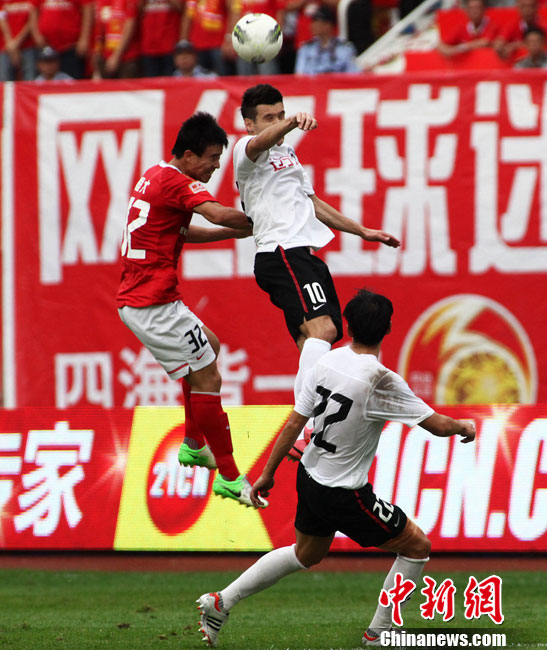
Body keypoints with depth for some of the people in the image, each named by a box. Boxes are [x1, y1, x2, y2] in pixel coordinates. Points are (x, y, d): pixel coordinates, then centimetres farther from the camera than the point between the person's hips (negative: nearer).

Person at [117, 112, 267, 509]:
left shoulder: (155, 176, 15)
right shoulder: (176, 181, -15)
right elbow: (219, 213, -31)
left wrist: (235, 232, 19)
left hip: (135, 298, 11)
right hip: (154, 301, -11)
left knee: (209, 347, 29)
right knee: (207, 378, -10)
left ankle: (194, 445, 35)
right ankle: (229, 477, -9)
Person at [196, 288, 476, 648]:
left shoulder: (328, 362, -5)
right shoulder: (380, 380, -25)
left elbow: (295, 422, 1)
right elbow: (436, 423, -19)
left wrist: (268, 473, 12)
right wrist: (464, 427, 3)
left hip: (309, 478, 7)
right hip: (344, 495, -7)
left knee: (305, 554, 30)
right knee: (417, 547, 6)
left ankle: (221, 602, 30)